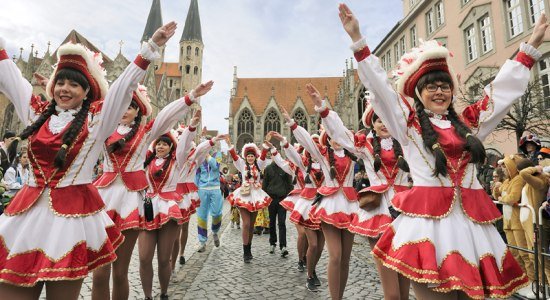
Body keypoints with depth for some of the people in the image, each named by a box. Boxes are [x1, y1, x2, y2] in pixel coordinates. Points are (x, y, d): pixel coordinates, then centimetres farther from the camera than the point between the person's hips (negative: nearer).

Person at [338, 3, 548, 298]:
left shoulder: (468, 123, 16)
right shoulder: (408, 123, 4)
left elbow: (504, 88, 24)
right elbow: (378, 86, -3)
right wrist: (357, 39, -7)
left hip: (471, 220, 5)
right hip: (427, 219, -4)